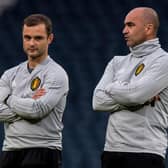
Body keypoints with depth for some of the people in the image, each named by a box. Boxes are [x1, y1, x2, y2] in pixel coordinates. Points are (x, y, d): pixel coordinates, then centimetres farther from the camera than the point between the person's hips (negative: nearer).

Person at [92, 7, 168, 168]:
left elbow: (135, 93, -18)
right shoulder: (118, 62, 16)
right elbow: (98, 101, 3)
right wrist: (142, 100, -7)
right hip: (111, 150, 6)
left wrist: (111, 87, 2)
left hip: (145, 154, -6)